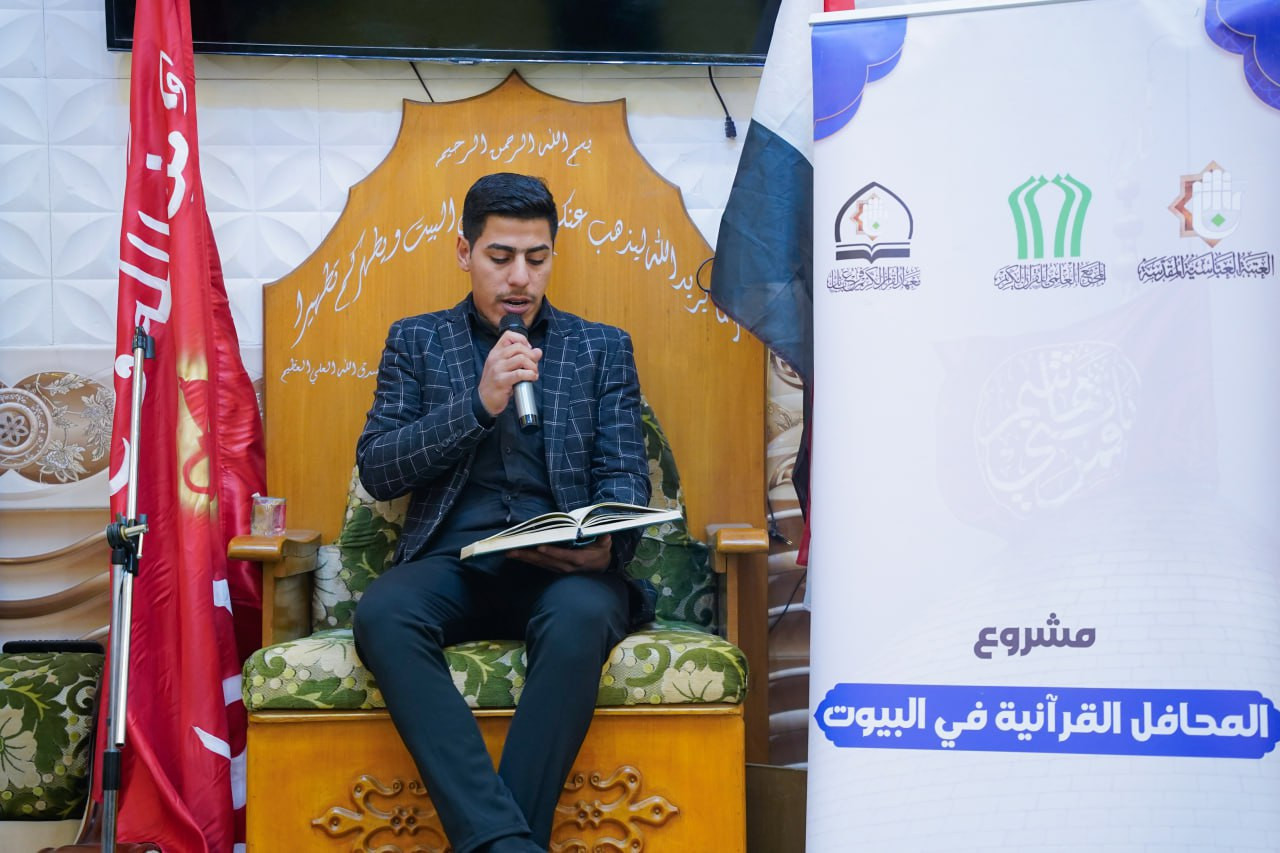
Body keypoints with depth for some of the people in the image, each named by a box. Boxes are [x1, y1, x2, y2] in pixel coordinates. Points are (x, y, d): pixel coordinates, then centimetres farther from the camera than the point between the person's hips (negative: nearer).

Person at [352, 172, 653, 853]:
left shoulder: (602, 348, 18)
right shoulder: (416, 341, 18)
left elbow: (625, 477, 10)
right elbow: (375, 470, 7)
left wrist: (605, 544, -14)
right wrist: (478, 404, -6)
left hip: (562, 565, 0)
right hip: (451, 560, 1)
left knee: (582, 616, -36)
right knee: (382, 614, -34)